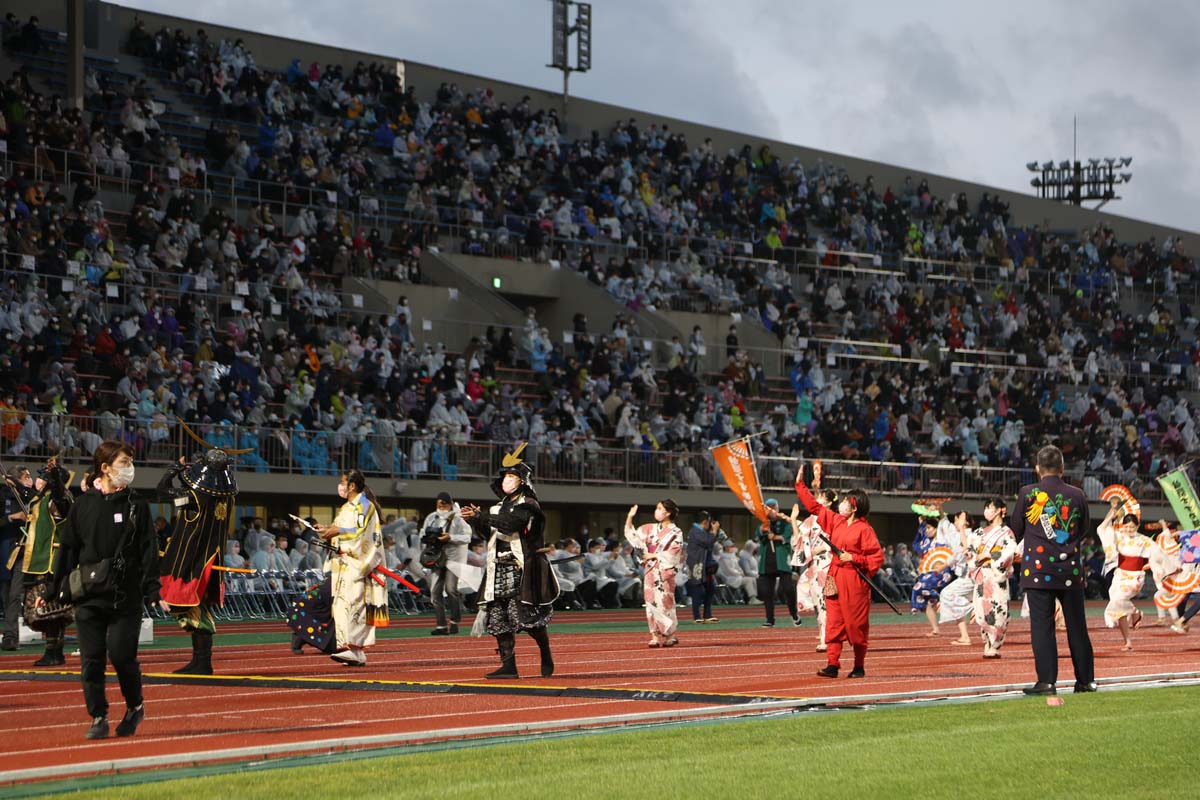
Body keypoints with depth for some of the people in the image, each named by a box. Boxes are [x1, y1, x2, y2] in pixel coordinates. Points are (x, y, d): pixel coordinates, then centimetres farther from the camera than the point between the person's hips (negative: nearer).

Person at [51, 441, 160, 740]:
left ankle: (135, 707, 18)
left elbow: (149, 552, 1)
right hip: (88, 597, 2)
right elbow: (67, 550, 9)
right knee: (91, 660, 0)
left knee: (122, 656, -6)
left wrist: (153, 592, -9)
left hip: (126, 597, -1)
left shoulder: (137, 506, 4)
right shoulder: (83, 505, 6)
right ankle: (98, 718, 10)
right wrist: (54, 591, 7)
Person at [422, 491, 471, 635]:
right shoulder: (431, 518, 9)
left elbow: (467, 537, -11)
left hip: (453, 557, -5)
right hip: (437, 557, 5)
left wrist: (450, 538, -23)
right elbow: (423, 534, 15)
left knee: (450, 588, -14)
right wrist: (429, 538, -7)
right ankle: (441, 625, 5)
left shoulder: (458, 519, -7)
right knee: (435, 591, 0)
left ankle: (455, 621, 1)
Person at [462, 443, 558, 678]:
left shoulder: (528, 505, -6)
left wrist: (481, 515, -23)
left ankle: (546, 657, 16)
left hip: (522, 570, -8)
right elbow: (488, 534, 20)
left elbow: (509, 524, -22)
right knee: (498, 616, 1)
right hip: (499, 569, 8)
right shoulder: (501, 505, 19)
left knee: (529, 616, -6)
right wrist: (475, 520, 3)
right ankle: (508, 665, 4)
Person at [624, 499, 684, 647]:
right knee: (651, 602, -1)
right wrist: (630, 517, 2)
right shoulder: (650, 529, 12)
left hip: (665, 572, -5)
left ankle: (671, 635, 6)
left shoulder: (676, 533, -2)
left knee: (664, 603, -5)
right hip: (651, 572, 5)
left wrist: (653, 555, -9)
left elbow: (672, 554, -10)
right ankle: (655, 636, 0)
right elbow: (631, 534, 13)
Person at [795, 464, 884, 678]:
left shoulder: (864, 529, -10)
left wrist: (854, 558, -18)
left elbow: (877, 557, -12)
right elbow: (814, 506, 17)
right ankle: (832, 664, 0)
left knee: (856, 624, 0)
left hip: (854, 580, -7)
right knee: (833, 622, 1)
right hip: (835, 578, 7)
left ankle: (859, 667, 9)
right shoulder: (835, 520, 10)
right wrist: (800, 485, 13)